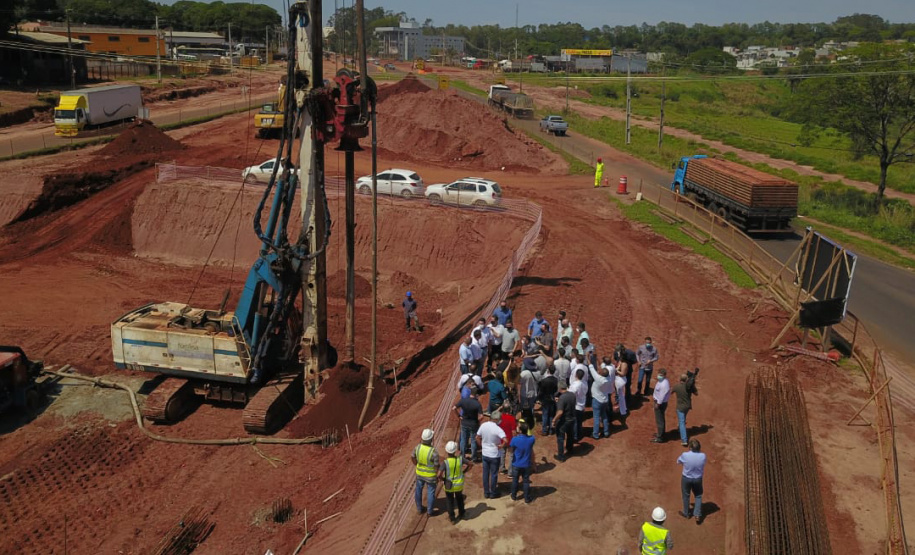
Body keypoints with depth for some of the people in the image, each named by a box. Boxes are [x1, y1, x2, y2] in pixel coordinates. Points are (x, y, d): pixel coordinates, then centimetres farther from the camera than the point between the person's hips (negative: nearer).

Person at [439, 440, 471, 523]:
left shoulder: (445, 462, -28)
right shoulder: (460, 459, -20)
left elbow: (439, 475, -34)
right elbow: (470, 464, -8)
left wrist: (443, 479, -13)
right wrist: (463, 472, 3)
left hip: (448, 485, -2)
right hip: (459, 485, 2)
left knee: (450, 502, 22)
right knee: (459, 499, 30)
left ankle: (452, 518, 31)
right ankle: (461, 514, 46)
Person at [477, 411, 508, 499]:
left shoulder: (483, 425, -7)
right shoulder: (497, 429, -24)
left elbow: (477, 437, 3)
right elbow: (505, 440, -34)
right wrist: (502, 446, -16)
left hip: (485, 454, 5)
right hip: (494, 455, -5)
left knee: (485, 474, 16)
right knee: (494, 474, 11)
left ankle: (486, 492, 27)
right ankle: (493, 493, 24)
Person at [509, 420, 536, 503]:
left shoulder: (515, 439, -24)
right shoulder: (531, 439, -16)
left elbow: (511, 450, -7)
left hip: (516, 464, -1)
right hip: (526, 465, 1)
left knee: (515, 480, 18)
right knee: (526, 481, 14)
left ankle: (514, 496, 33)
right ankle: (527, 499, 23)